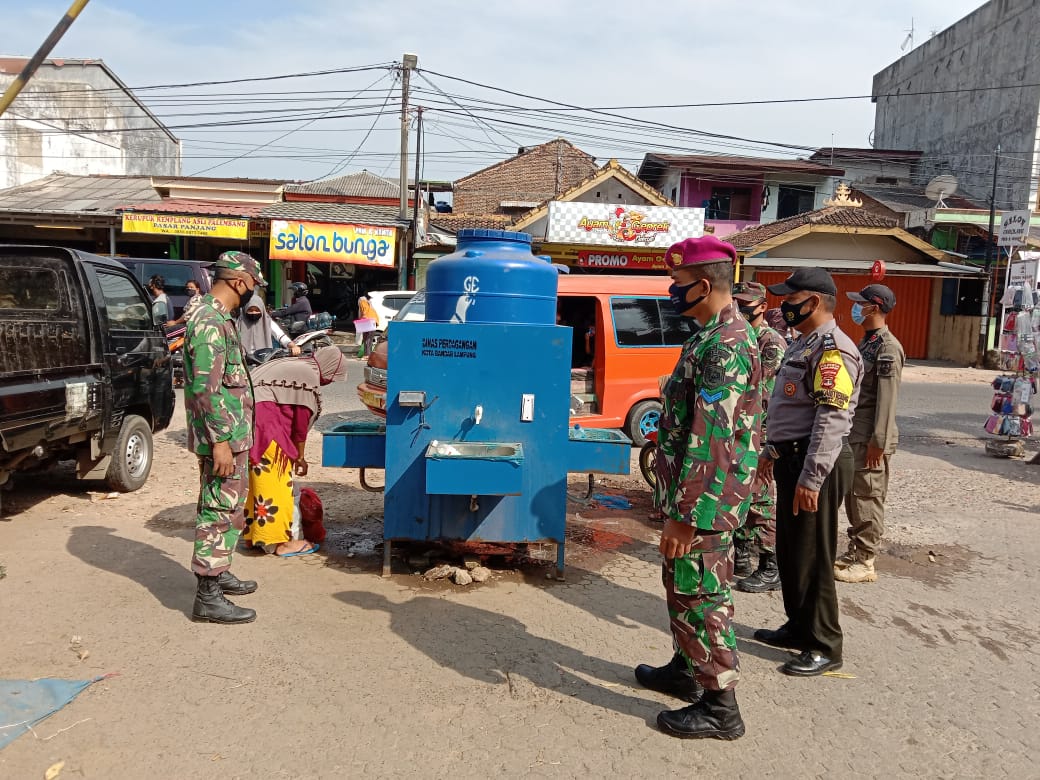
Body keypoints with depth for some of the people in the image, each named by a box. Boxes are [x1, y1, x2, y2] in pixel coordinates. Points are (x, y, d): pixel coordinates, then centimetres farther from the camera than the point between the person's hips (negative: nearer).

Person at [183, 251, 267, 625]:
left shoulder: (218, 317, 14)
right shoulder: (210, 322, -19)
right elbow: (206, 388, -24)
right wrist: (220, 441, -24)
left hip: (233, 434, 10)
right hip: (223, 436, -10)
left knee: (227, 508, 20)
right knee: (219, 512, -4)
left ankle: (219, 573, 34)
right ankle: (208, 597, 3)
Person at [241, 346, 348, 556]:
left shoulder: (293, 366, 22)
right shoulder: (309, 377, -7)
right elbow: (301, 419, -6)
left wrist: (294, 452, 26)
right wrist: (300, 455, 6)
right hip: (260, 421, -10)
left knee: (255, 479, 18)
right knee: (274, 481, -4)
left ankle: (252, 534, 27)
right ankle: (279, 541, 1)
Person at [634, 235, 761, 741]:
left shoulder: (724, 345, -22)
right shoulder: (714, 335, 12)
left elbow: (710, 439, -27)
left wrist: (685, 516, -25)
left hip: (705, 499, -10)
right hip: (693, 492, 10)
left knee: (701, 594, 1)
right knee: (682, 584, 22)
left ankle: (720, 706, 15)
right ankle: (685, 670, 39)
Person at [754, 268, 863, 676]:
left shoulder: (833, 349, -17)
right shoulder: (803, 343, 16)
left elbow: (831, 419, -24)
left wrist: (811, 478, -27)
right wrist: (772, 450, 25)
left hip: (816, 463, -10)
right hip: (793, 458, 10)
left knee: (812, 557, -1)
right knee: (789, 550, 18)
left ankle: (824, 647, 12)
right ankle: (799, 627, 33)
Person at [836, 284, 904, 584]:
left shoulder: (888, 346, -13)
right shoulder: (866, 342, 16)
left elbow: (887, 398, -19)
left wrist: (878, 441, -21)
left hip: (871, 438, -9)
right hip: (855, 434, 9)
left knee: (868, 497, -3)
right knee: (852, 495, 14)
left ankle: (865, 562, 5)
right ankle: (854, 553, 25)